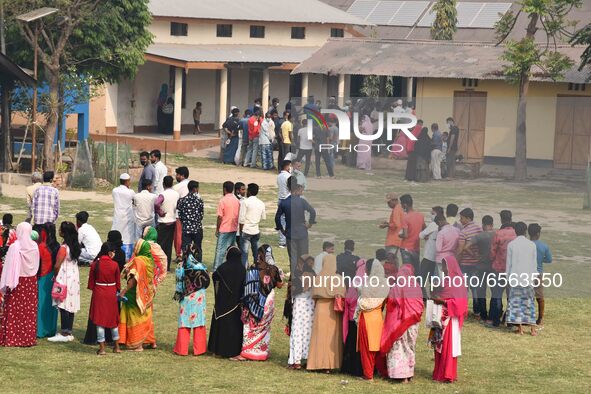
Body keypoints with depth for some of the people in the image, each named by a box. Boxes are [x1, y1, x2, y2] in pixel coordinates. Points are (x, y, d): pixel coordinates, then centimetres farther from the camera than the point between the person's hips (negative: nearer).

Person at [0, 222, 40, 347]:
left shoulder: (14, 247, -16)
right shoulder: (34, 246, -2)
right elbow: (36, 265, 7)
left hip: (17, 282, -4)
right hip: (31, 281, 4)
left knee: (14, 311, 3)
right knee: (29, 311, 9)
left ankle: (11, 338, 4)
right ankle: (29, 337, 13)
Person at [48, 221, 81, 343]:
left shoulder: (64, 248, -18)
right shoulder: (75, 246, 6)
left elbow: (57, 266, -16)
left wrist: (55, 276, 2)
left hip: (64, 279, -9)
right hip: (74, 277, 9)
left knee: (64, 307, -5)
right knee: (70, 306, 11)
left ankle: (64, 334, -4)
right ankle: (69, 332, 16)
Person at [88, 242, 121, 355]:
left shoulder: (95, 264, -7)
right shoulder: (114, 265, -8)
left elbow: (91, 282, -1)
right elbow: (118, 282, 1)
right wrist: (118, 292, 17)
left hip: (98, 294, -1)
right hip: (111, 294, 1)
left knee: (100, 320, 3)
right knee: (113, 319, 15)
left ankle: (102, 348, 2)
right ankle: (116, 346, 23)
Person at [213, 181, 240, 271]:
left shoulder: (222, 200, -12)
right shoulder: (237, 201, 4)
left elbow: (220, 217, -12)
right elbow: (239, 215, 8)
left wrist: (217, 229, -4)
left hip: (224, 229, -5)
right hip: (234, 229, 5)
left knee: (220, 250, -3)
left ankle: (216, 269, -4)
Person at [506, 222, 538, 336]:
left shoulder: (511, 245, -4)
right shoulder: (532, 245, 1)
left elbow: (509, 263, -1)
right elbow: (534, 263, 5)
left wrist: (508, 278, 7)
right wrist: (534, 277, 16)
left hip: (515, 278, -2)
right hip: (528, 278, 2)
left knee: (516, 302, 3)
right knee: (529, 302, 7)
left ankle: (520, 328, -1)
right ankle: (532, 328, 4)